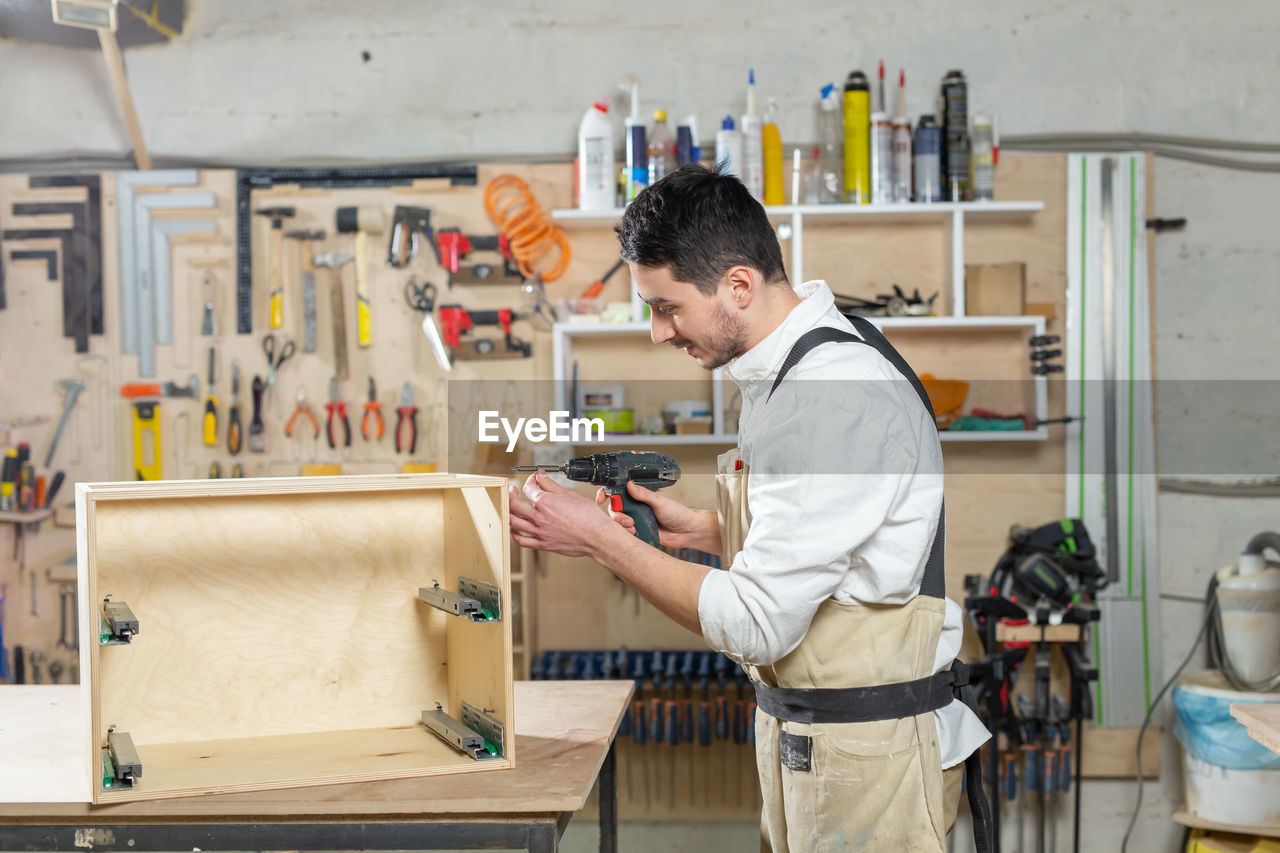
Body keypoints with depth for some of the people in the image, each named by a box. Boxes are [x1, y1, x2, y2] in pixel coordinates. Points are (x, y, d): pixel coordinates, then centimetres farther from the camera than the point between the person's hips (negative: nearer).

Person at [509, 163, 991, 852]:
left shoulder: (834, 400, -25)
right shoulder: (792, 366, 7)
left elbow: (758, 626, -25)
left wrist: (599, 539, -17)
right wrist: (700, 528, 5)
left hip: (868, 756, -9)